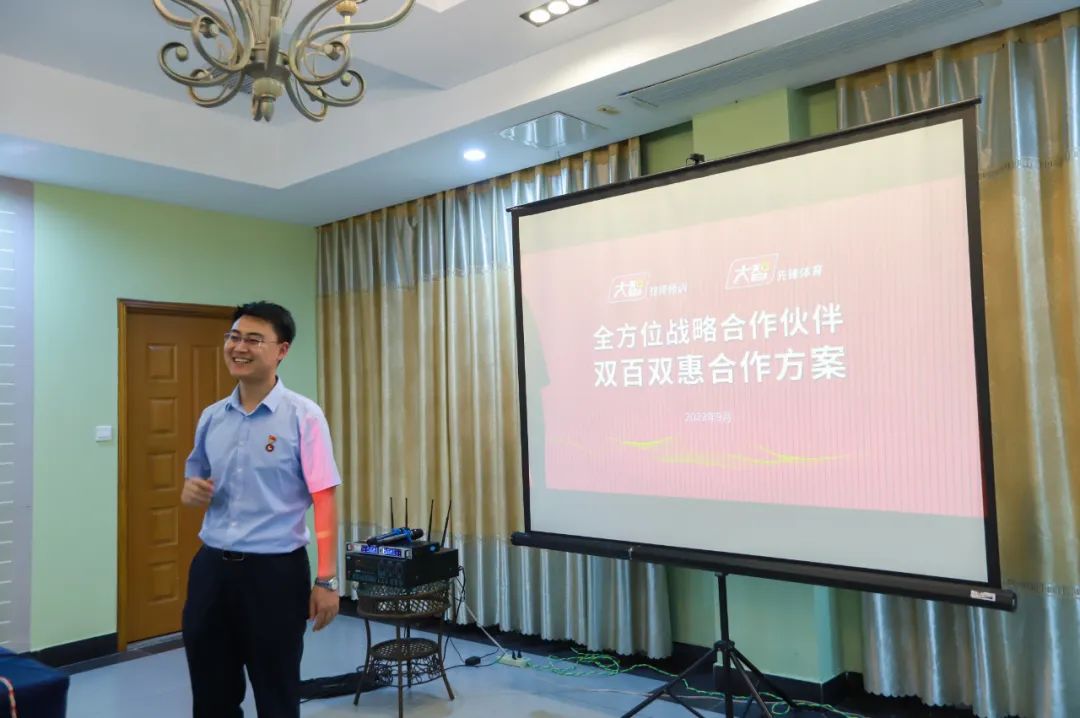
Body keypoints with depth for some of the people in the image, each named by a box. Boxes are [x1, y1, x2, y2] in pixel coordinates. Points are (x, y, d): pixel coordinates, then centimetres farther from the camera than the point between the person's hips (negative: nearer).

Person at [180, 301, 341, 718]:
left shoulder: (302, 416, -10)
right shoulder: (211, 417, 7)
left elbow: (323, 499, -12)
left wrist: (326, 579, -15)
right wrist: (190, 490, -4)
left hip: (275, 570, -5)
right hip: (211, 566, 5)